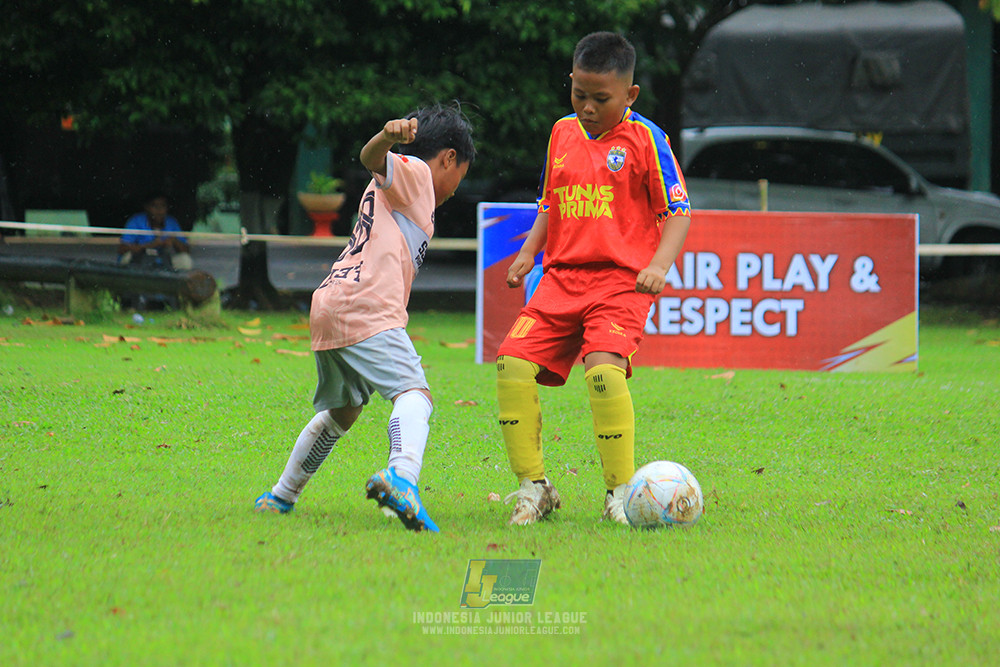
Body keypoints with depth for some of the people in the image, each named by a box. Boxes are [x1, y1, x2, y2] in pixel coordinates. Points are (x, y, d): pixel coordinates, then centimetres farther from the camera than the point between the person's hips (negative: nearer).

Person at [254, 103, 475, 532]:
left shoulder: (390, 188, 30)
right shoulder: (415, 173, 5)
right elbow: (372, 159, -15)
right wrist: (389, 136, -34)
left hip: (327, 307, 9)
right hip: (366, 309, -9)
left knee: (341, 412, 28)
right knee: (413, 393, -24)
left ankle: (280, 498, 40)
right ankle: (401, 476, -51)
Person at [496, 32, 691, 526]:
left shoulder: (645, 139, -2)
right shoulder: (562, 133, 14)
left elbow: (677, 211, -2)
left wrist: (659, 265, -16)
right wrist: (529, 252, 14)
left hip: (622, 279, -6)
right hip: (562, 277, 6)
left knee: (603, 368, -28)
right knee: (513, 363, -11)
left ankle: (620, 494, -15)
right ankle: (534, 486, 2)